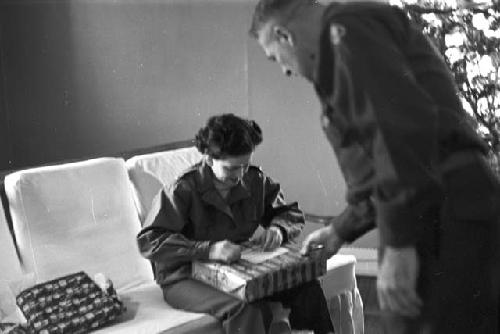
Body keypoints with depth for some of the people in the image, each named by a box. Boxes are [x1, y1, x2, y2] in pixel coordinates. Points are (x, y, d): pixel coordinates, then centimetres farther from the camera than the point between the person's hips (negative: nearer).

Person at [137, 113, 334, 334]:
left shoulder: (255, 181, -1)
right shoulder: (184, 190, -18)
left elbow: (292, 213, 11)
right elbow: (149, 241, -25)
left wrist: (278, 231, -14)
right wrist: (208, 250, -36)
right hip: (188, 280, -5)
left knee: (306, 287, -12)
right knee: (244, 308, -34)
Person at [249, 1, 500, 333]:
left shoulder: (347, 29, -5)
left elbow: (404, 125, -21)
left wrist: (398, 242, -21)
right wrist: (342, 228, 34)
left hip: (442, 217, -10)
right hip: (435, 215, 10)